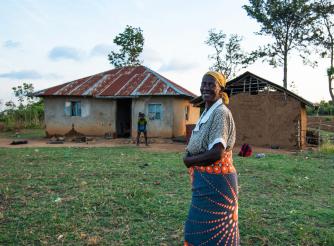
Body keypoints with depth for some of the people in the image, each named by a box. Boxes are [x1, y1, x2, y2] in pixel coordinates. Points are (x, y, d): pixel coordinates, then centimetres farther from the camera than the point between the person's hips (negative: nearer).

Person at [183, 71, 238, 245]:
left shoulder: (221, 113, -16)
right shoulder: (207, 113, 12)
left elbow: (217, 153, -24)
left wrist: (189, 161, -11)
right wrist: (190, 157, -3)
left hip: (216, 180, -9)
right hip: (205, 180, 9)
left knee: (212, 232, 4)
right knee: (199, 228, 21)